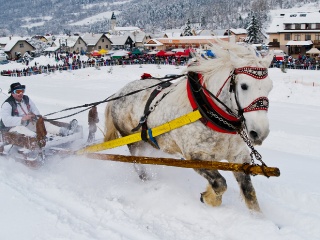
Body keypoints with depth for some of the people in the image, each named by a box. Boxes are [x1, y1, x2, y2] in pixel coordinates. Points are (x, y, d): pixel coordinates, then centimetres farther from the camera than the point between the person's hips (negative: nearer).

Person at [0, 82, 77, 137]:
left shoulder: (26, 99, 8)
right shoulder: (7, 104, -14)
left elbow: (35, 110, 17)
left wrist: (35, 115, -7)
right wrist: (22, 119, -33)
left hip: (27, 124, 7)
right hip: (13, 127, -6)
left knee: (44, 123, -14)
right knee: (21, 129, -40)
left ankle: (64, 131, -35)